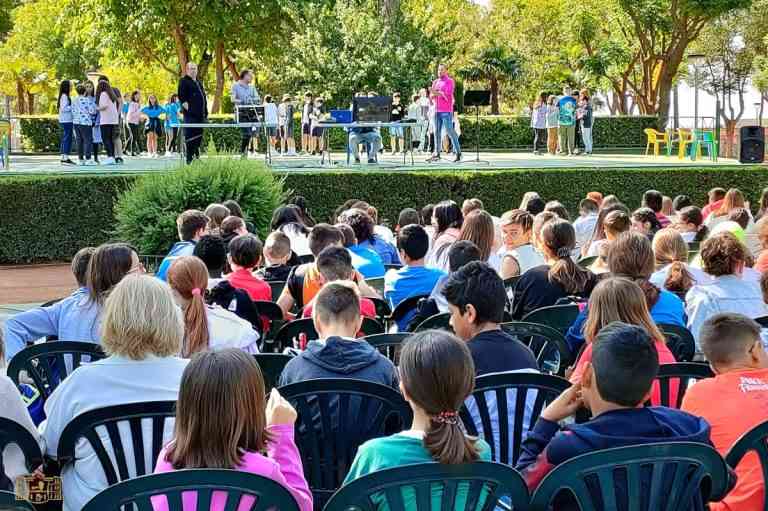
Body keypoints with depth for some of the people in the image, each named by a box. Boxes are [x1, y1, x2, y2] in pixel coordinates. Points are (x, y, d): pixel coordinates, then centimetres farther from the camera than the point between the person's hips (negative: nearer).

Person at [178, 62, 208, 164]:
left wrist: (206, 113, 19)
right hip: (190, 115, -8)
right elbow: (181, 97, -11)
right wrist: (187, 108, -17)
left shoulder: (199, 82, 21)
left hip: (201, 115, 8)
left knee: (199, 137, 13)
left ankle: (197, 156, 25)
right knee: (191, 137, -8)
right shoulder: (184, 81, -3)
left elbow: (204, 97, 25)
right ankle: (190, 159, -6)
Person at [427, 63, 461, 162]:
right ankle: (436, 154, 5)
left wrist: (437, 92, -19)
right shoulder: (435, 82, 17)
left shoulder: (450, 81, -1)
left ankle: (458, 153, -5)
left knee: (450, 131, -9)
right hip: (437, 110, 6)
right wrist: (433, 94, -9)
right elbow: (431, 96, 13)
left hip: (446, 111, -6)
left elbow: (447, 94, -12)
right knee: (437, 132, 4)